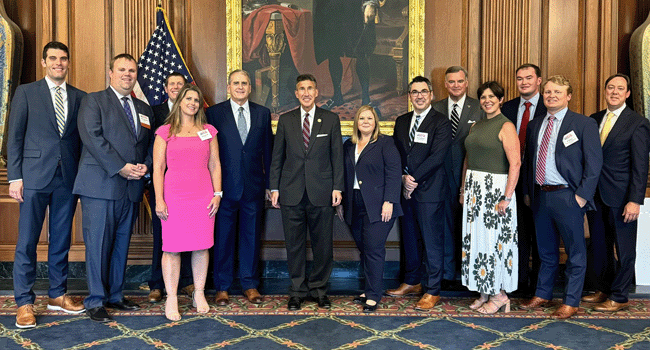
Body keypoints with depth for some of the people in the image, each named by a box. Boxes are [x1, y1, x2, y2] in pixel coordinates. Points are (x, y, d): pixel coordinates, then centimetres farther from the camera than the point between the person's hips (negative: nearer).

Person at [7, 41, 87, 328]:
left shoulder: (79, 97, 11)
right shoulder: (26, 92, 5)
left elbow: (83, 139, 10)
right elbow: (15, 137, 1)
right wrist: (15, 177, -6)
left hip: (68, 178, 3)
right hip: (35, 176, -3)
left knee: (61, 239, 11)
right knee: (27, 241, 0)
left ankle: (57, 294, 23)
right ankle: (24, 303, 9)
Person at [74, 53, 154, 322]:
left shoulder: (144, 109, 19)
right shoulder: (94, 101, 3)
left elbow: (150, 145, 19)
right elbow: (92, 137, -10)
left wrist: (145, 166, -3)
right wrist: (121, 167, -16)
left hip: (131, 187, 6)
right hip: (100, 185, -5)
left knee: (122, 243, 11)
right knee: (98, 244, -3)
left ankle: (115, 295, 21)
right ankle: (95, 301, 6)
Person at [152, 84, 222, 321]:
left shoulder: (208, 131, 12)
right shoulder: (165, 132, 6)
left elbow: (215, 165, 12)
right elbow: (158, 168, 3)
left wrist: (217, 194, 2)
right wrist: (159, 200, -5)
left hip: (203, 196, 2)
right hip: (174, 196, -2)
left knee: (202, 246, 5)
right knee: (172, 248, -1)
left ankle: (199, 294, 19)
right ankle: (171, 299, 8)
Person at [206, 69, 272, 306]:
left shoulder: (263, 113, 8)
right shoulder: (214, 113, 2)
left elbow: (268, 150, 10)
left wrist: (269, 183, 6)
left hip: (254, 186, 2)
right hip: (225, 186, -2)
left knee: (252, 235, 9)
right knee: (223, 237, 5)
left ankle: (250, 285, 22)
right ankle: (222, 287, 17)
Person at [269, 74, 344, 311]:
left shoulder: (331, 119, 6)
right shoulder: (285, 120, 8)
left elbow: (337, 156, 5)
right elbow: (277, 156, 9)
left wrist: (337, 187, -2)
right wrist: (274, 188, 3)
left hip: (321, 193, 0)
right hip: (291, 193, 1)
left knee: (323, 244, 5)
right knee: (294, 245, 6)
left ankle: (319, 289, 21)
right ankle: (297, 291, 19)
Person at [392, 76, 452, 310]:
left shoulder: (441, 123, -5)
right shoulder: (401, 122, 14)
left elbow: (437, 157, -14)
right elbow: (396, 154, 11)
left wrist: (414, 178, -13)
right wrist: (403, 177, -5)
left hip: (430, 190, -6)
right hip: (406, 190, 6)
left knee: (432, 240, 0)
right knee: (409, 238, 13)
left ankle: (432, 291, 10)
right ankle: (412, 282, 28)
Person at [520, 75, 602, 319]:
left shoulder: (584, 124, -4)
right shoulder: (534, 125, 12)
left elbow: (594, 162, -8)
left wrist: (582, 195, -13)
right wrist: (527, 191, 13)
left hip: (567, 196, -5)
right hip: (540, 196, 5)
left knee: (575, 252, 5)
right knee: (546, 251, 17)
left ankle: (571, 302, 16)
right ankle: (543, 294, 30)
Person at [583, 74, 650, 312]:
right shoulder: (594, 120, 9)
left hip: (621, 198, -5)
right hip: (596, 195, 6)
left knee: (624, 249, 6)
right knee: (598, 246, 15)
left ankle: (618, 297, 18)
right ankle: (604, 290, 31)